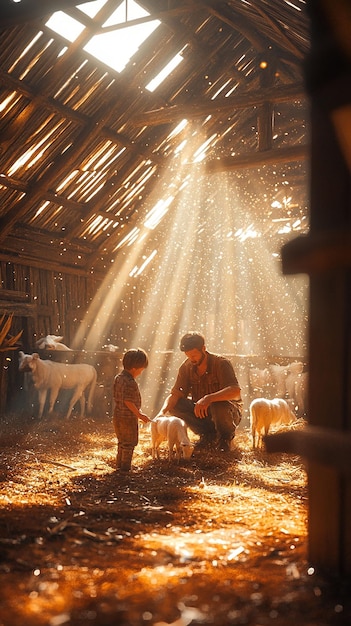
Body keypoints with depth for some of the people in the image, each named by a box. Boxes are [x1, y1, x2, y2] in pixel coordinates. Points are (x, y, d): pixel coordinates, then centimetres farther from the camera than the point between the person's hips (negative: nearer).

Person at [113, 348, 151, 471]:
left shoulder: (118, 378, 6)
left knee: (122, 441, 21)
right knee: (129, 442, 4)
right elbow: (128, 401, -26)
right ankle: (125, 466, 10)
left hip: (118, 414, 9)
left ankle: (119, 463, 29)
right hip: (128, 417, -9)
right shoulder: (130, 382, -24)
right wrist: (139, 414, -17)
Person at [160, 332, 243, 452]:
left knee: (219, 406, -39)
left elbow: (235, 391, -35)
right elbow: (175, 394, -11)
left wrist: (209, 398, -50)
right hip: (202, 412, 5)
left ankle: (226, 436, -5)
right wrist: (162, 412, -31)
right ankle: (209, 435, -4)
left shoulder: (221, 363, -21)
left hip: (230, 411, -5)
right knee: (175, 405, -17)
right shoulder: (186, 367, -6)